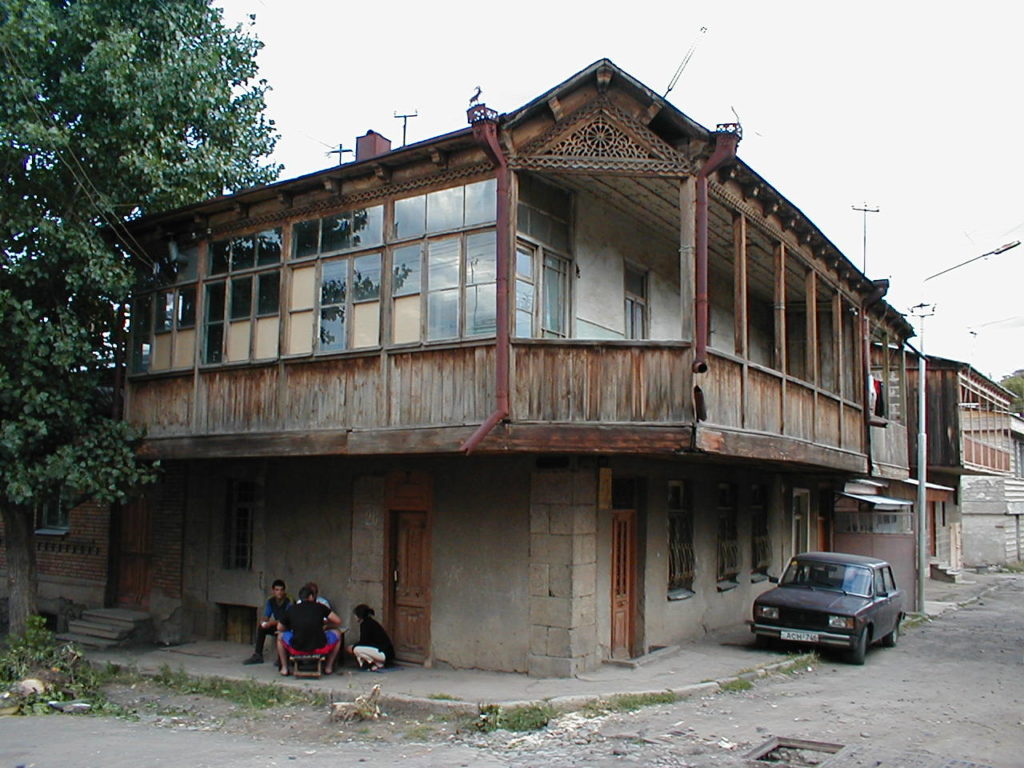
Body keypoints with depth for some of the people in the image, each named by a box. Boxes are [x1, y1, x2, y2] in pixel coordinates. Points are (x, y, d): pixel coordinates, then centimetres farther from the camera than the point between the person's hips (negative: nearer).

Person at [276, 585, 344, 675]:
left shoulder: (291, 609, 9)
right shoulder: (320, 607, 6)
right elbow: (338, 622, 11)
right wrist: (326, 626, 31)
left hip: (297, 649, 2)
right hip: (319, 648, -1)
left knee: (280, 636, 29)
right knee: (337, 633, 25)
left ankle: (284, 668, 26)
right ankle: (328, 667, 26)